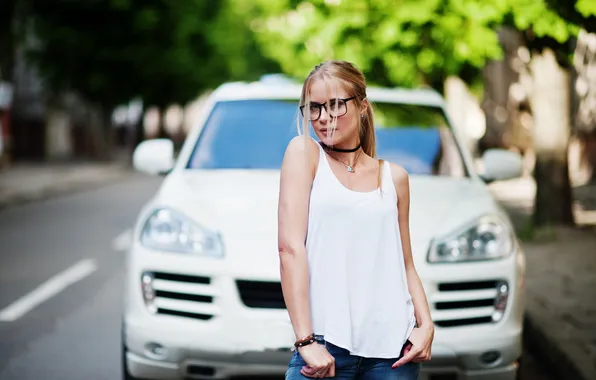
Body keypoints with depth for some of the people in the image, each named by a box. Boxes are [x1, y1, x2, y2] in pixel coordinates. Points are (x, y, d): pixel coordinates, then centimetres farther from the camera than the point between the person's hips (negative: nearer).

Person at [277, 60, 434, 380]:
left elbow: (405, 265, 15)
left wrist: (425, 324, -2)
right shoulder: (304, 153, 1)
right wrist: (305, 340, -15)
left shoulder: (394, 177, 12)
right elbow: (290, 247, -8)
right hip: (326, 342, -3)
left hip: (393, 343, 3)